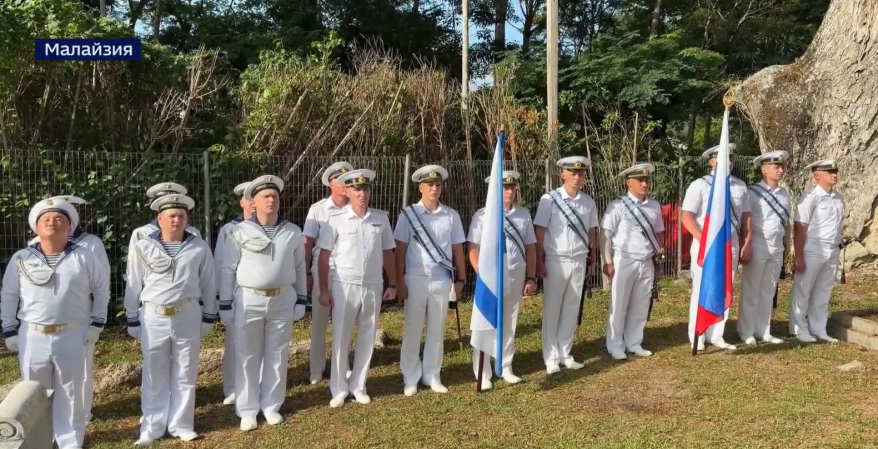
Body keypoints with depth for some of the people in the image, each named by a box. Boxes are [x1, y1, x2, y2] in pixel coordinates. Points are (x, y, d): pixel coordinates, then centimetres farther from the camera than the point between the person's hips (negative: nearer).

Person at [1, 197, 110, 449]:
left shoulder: (84, 258, -1)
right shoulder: (21, 259, 2)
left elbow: (101, 289, 7)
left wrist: (97, 323, 2)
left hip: (71, 336, -1)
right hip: (32, 337, 1)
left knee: (70, 394, 8)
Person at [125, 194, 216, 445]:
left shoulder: (199, 248, -2)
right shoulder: (143, 248, -4)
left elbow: (209, 285, 5)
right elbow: (134, 287, 3)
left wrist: (209, 318, 6)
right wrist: (132, 321, 5)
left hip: (188, 317, 0)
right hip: (153, 318, 0)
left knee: (185, 375, 10)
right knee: (155, 376, 10)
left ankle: (181, 425, 22)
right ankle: (152, 428, 22)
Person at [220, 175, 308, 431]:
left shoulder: (293, 232, 2)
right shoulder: (241, 232, -5)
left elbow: (299, 268, 9)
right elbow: (228, 269, -1)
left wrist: (301, 300, 7)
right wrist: (225, 304, -3)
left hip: (283, 300, 2)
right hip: (249, 300, -2)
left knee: (277, 355, 11)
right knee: (247, 357, 6)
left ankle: (272, 406, 25)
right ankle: (248, 410, 19)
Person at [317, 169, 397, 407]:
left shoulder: (381, 218, 3)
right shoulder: (336, 219, -6)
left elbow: (387, 253, 8)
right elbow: (324, 256, -4)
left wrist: (392, 284, 6)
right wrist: (324, 289, -8)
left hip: (373, 286, 3)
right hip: (344, 285, -3)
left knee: (367, 338, 11)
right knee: (340, 338, 5)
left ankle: (358, 386, 26)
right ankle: (339, 389, 19)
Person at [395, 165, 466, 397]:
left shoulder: (451, 216, 2)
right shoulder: (408, 214, -3)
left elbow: (457, 249, 7)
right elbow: (400, 250, -2)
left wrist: (460, 278, 8)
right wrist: (399, 281, -5)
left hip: (441, 279, 2)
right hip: (416, 278, -2)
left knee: (437, 330, 10)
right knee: (413, 330, 6)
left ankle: (432, 376, 22)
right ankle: (411, 378, 17)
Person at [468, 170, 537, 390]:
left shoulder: (523, 215, 8)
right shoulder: (482, 215, -5)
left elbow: (530, 248, 9)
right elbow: (473, 249, -7)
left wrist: (531, 278, 5)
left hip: (516, 276, 4)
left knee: (509, 325, 14)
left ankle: (505, 368, 28)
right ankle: (483, 374, 14)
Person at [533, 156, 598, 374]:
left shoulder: (588, 202, 4)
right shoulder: (549, 199, -9)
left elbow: (592, 231, 10)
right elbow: (539, 231, -8)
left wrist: (593, 257, 7)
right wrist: (539, 262, -10)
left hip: (579, 261, 4)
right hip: (556, 260, -4)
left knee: (571, 309, 11)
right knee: (552, 310, 4)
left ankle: (565, 354, 23)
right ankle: (551, 358, 14)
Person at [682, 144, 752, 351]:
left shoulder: (740, 186, 9)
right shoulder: (700, 185, -6)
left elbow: (746, 217, 12)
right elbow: (687, 216, -10)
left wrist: (746, 245, 6)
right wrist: (703, 240, -17)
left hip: (731, 245, 5)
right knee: (702, 291, 1)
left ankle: (716, 335, 20)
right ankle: (697, 337, 12)